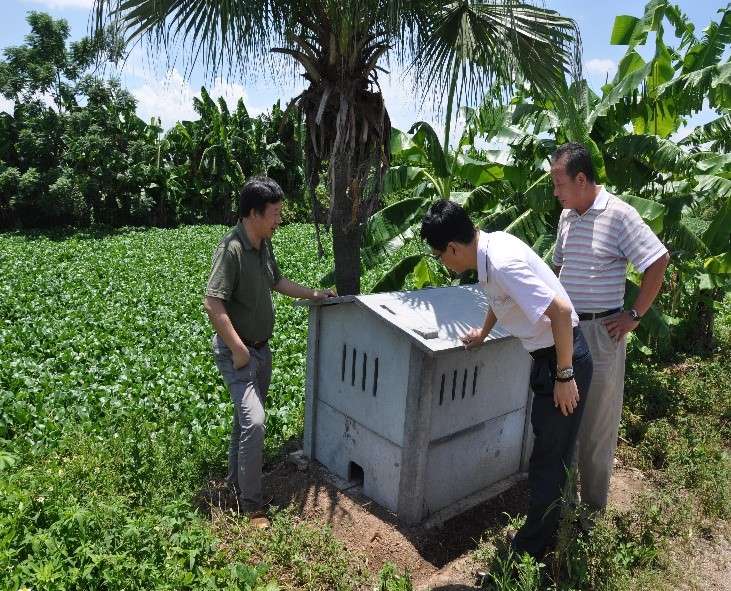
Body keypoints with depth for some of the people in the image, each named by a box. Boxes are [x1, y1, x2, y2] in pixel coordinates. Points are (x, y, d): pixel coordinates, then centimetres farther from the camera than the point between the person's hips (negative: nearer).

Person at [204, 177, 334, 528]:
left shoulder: (264, 245, 4)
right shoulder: (231, 249, -23)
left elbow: (277, 281, 22)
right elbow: (212, 303, -27)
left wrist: (312, 294, 18)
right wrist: (238, 349, -25)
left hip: (261, 348, 9)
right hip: (237, 351, -9)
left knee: (247, 416, 19)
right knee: (254, 421, -13)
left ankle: (236, 479, 37)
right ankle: (250, 502, 3)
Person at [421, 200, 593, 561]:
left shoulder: (503, 263, -27)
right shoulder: (492, 244, 1)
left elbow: (561, 311, -31)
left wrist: (564, 376, -22)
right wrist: (482, 333, 35)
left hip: (563, 359, -9)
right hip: (546, 356, 9)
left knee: (549, 460, 4)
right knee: (550, 454, 22)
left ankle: (529, 552, 19)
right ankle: (548, 530, 40)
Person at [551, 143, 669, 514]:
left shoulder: (618, 215, -14)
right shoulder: (566, 216, 8)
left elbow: (658, 262, -15)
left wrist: (634, 316, -13)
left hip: (601, 331, -7)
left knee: (597, 421, 5)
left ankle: (593, 505, 21)